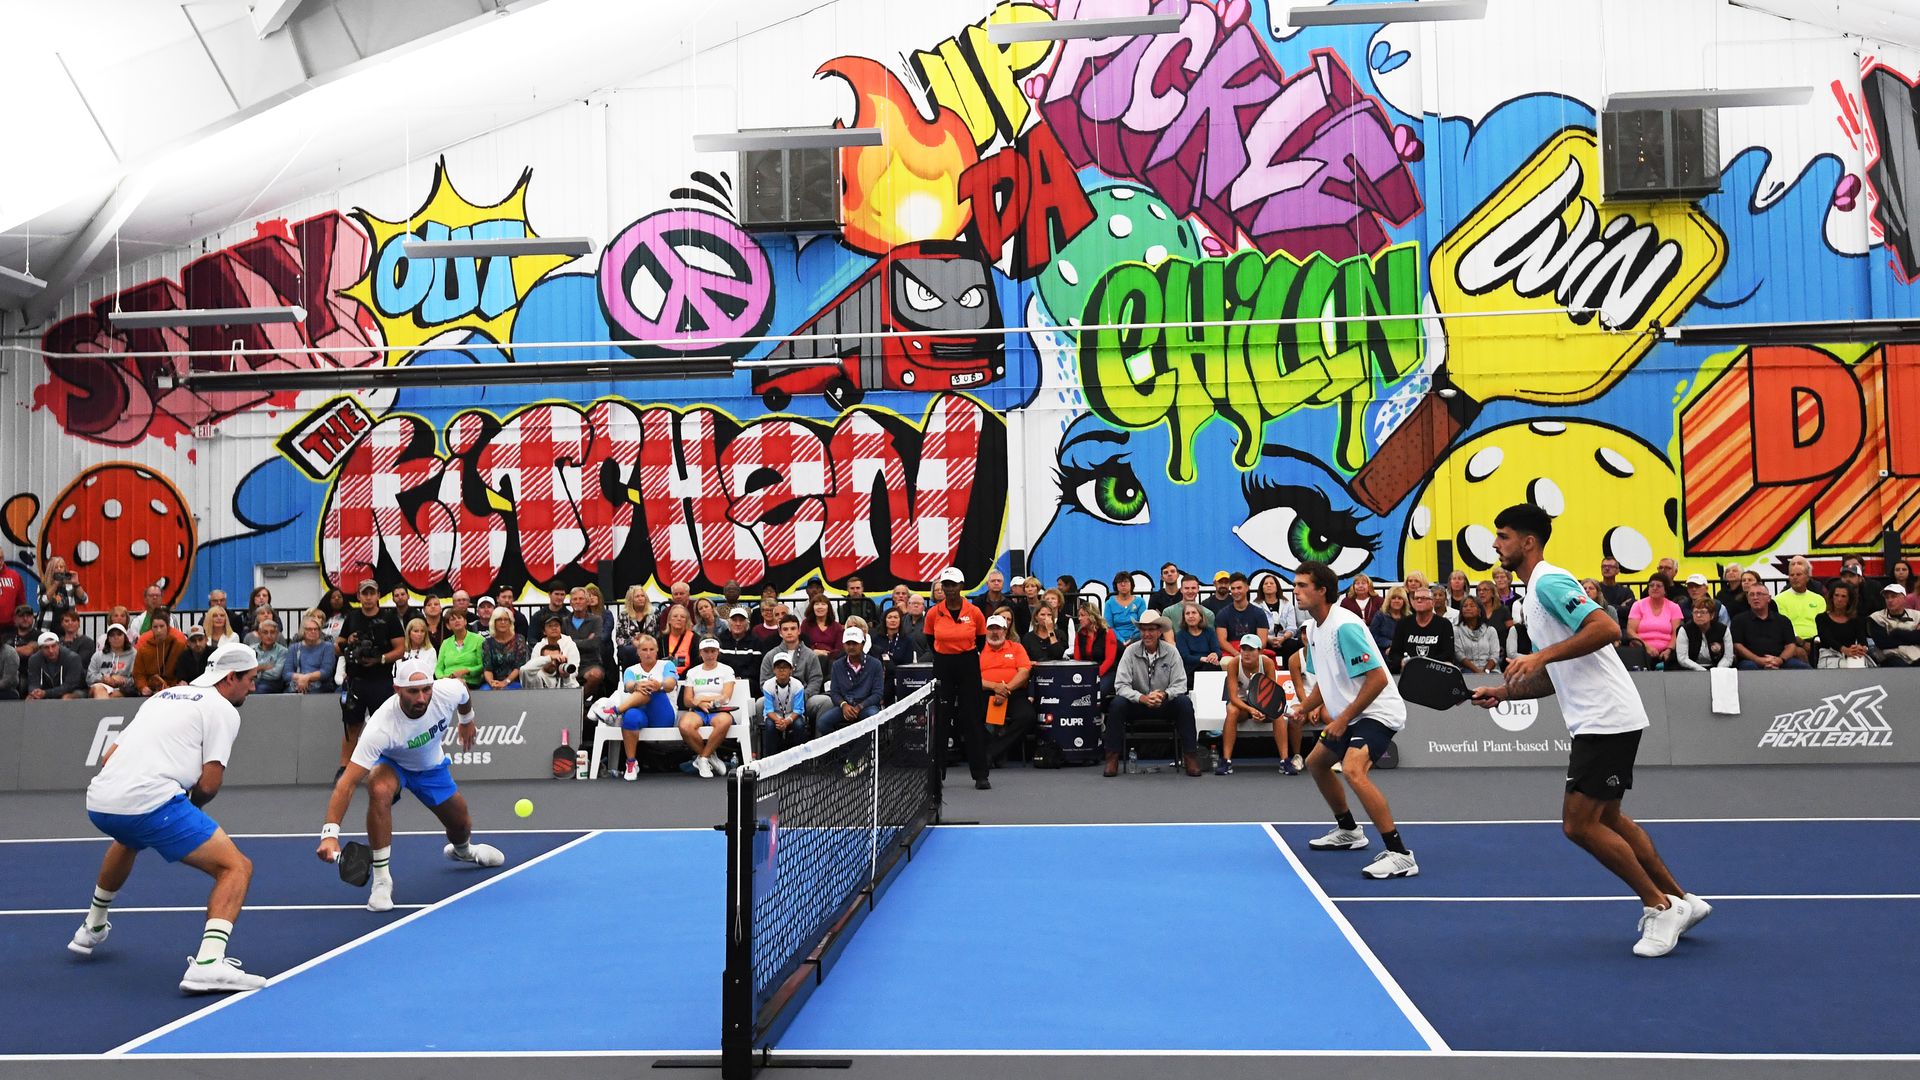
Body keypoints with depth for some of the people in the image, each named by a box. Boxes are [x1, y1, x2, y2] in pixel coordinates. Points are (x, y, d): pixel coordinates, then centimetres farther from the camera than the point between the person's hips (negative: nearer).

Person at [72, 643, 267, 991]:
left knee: (128, 839, 43)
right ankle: (207, 963, -25)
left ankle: (92, 929, 58)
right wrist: (192, 806, 16)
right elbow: (208, 784, -5)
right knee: (236, 868, -5)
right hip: (151, 804, -8)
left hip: (97, 803, 8)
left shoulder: (162, 697, 25)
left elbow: (108, 757, 27)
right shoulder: (223, 709, 3)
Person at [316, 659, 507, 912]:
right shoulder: (380, 728, -43)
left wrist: (466, 720, 15)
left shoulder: (449, 690, -33)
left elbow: (464, 692, -3)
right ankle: (381, 879, -24)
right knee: (379, 790, -38)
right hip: (391, 763, -4)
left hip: (432, 766, 4)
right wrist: (330, 833, -56)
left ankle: (462, 850, 53)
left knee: (462, 827, 11)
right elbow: (346, 784, -46)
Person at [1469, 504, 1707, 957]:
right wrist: (1504, 691, 12)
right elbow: (1557, 678, 22)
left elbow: (1605, 628, -27)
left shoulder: (1548, 582, -12)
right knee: (1607, 819, 18)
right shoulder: (1535, 592, 19)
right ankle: (1681, 901, 26)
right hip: (1598, 720, 11)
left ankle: (1661, 906, 4)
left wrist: (1541, 656, -27)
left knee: (1579, 825, -8)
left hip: (1607, 720, -11)